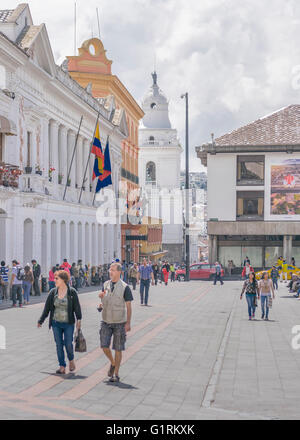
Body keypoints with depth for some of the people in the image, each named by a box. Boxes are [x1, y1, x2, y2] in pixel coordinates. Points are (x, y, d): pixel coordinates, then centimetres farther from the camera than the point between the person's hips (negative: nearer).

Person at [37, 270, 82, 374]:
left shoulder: (72, 292, -5)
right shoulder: (53, 292, 3)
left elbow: (77, 307, -6)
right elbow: (47, 307, 8)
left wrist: (79, 319, -16)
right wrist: (41, 321, 11)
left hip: (68, 324, -3)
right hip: (56, 323, 3)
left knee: (68, 344, -3)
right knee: (59, 345, 3)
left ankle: (71, 360, 26)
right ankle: (62, 367, 11)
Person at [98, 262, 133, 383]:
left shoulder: (124, 287, -8)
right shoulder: (106, 284, 6)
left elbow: (128, 306, -6)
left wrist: (128, 323, -10)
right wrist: (101, 296, -5)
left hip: (119, 323, -4)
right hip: (106, 321, 4)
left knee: (118, 349, 2)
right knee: (104, 346, -3)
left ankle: (116, 374, 12)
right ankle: (112, 363, 26)